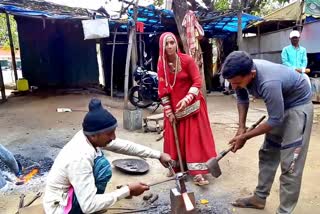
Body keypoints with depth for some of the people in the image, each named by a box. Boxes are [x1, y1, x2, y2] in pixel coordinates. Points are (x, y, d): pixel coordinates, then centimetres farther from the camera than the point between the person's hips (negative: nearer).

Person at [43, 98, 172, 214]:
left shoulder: (88, 136, -10)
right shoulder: (81, 157, -34)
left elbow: (125, 146, -1)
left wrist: (158, 155, -1)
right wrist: (127, 191, -27)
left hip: (65, 194, 9)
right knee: (102, 165, -26)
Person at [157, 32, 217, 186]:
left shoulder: (187, 60, -14)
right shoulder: (161, 64, -5)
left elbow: (197, 82, -15)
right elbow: (162, 89, -2)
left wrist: (187, 99, -31)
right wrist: (168, 111, -5)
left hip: (191, 105, -3)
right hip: (173, 106, 3)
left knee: (195, 137, -3)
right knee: (174, 137, 10)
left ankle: (197, 172, 0)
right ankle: (175, 166, 27)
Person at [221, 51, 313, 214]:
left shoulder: (268, 83, -41)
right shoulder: (242, 73, -19)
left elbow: (275, 120, -29)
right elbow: (242, 99, -1)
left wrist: (245, 137, -20)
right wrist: (241, 127, -8)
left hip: (298, 105, -7)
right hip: (280, 104, 8)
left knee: (290, 163, -9)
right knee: (267, 154, 12)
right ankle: (260, 198, 25)